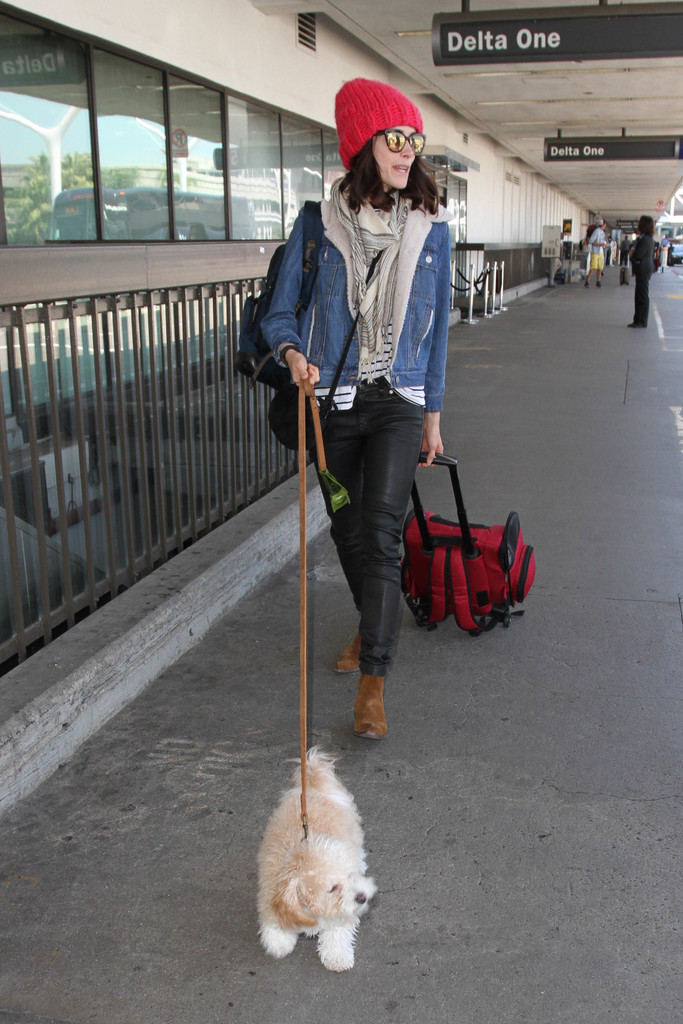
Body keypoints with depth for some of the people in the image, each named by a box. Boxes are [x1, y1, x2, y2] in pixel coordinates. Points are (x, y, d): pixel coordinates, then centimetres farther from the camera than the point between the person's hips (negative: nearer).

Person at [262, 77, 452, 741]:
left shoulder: (431, 227, 2)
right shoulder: (319, 223, -3)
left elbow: (436, 326, 9)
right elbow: (280, 313, 3)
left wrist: (433, 413, 10)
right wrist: (293, 353, -20)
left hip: (398, 400, -1)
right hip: (333, 398, 1)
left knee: (381, 529, -15)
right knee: (347, 530, 12)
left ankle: (373, 681, -11)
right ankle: (373, 624, 40)